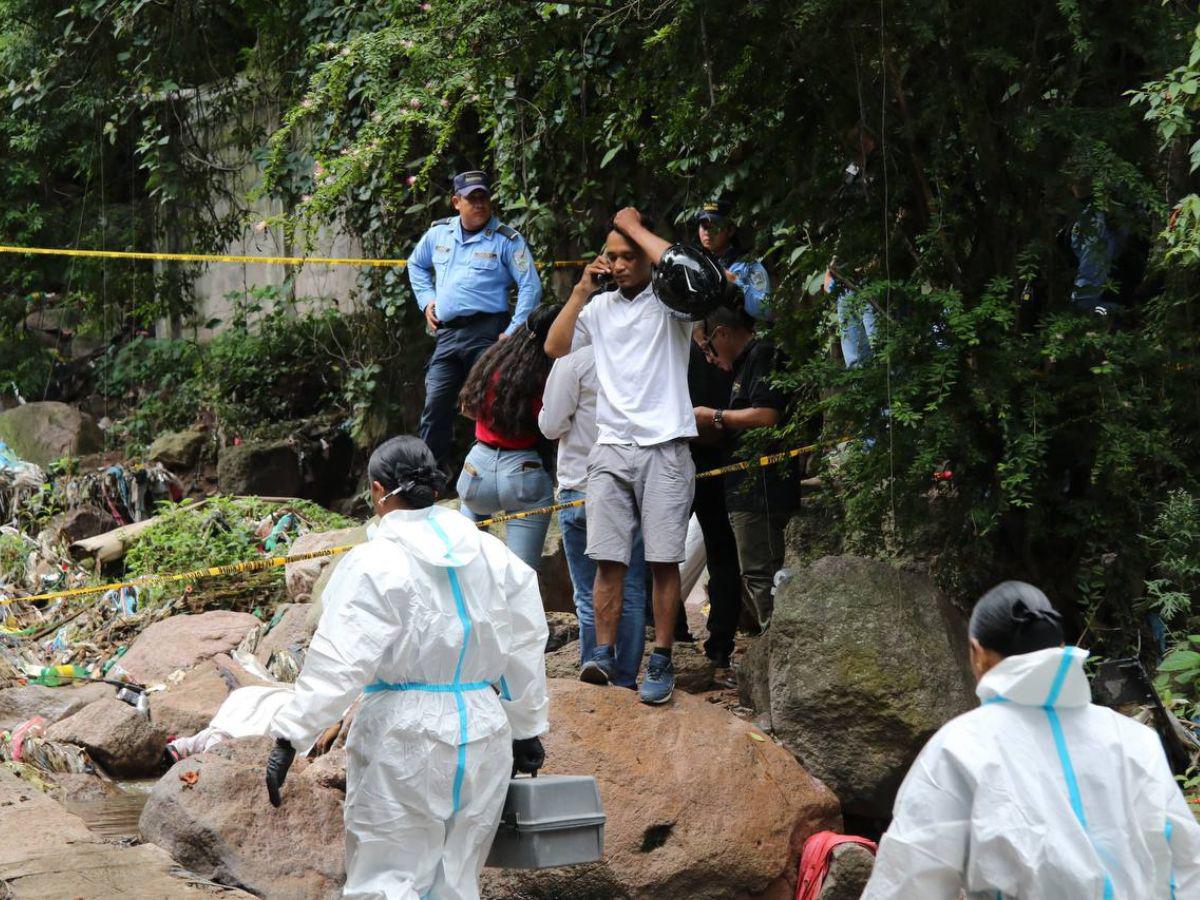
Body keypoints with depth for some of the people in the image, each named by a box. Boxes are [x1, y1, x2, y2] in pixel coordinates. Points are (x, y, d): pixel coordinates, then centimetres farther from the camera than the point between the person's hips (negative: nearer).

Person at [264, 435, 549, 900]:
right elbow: (524, 652, 14)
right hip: (483, 737, 6)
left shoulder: (375, 563, -12)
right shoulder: (494, 555, 6)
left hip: (404, 743, -5)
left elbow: (338, 663, -16)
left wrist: (288, 738, -12)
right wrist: (526, 732, 25)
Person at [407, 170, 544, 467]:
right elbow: (416, 264, 32)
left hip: (486, 333, -5)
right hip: (447, 333, 5)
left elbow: (531, 287, -6)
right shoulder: (439, 233, 12)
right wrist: (426, 299, 18)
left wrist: (513, 333, -11)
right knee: (435, 407, 4)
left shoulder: (507, 240, -3)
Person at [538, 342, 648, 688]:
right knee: (632, 593, 8)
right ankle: (625, 683, 11)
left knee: (590, 598, 3)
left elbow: (552, 425, -8)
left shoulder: (574, 359, -10)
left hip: (582, 490, -3)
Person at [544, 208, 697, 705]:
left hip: (665, 449, -3)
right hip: (611, 447, 4)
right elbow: (555, 347, 13)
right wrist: (582, 290, 6)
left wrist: (636, 226, -7)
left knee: (664, 560, -3)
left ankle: (661, 662, 2)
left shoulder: (669, 301, 2)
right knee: (608, 558, -3)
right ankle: (604, 654, 0)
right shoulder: (599, 307, 17)